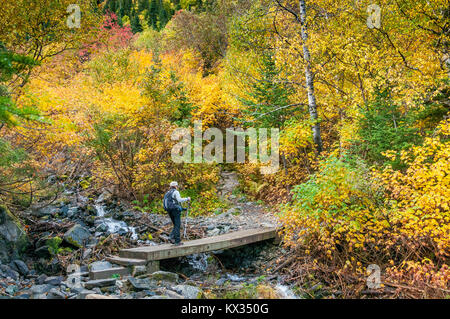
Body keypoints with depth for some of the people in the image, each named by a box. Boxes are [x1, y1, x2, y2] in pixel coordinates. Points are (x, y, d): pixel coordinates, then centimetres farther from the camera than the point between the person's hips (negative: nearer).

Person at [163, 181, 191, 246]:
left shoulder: (167, 193, 19)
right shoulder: (176, 192, -5)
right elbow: (179, 200, -19)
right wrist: (187, 199, -6)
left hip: (169, 211, 7)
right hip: (175, 210, -7)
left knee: (176, 225, 15)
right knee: (177, 226, -4)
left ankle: (172, 237, -3)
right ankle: (177, 241, -4)